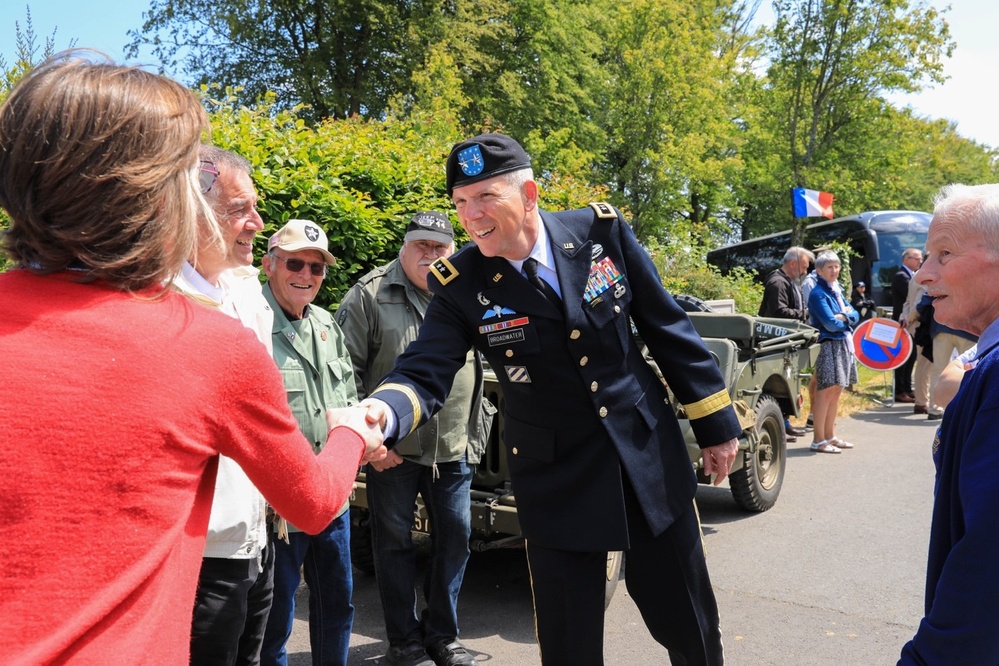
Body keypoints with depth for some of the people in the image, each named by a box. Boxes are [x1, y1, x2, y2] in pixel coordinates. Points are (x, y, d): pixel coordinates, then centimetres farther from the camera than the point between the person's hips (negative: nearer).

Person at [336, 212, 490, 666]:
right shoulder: (369, 295, -5)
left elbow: (492, 359, 16)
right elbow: (348, 370, -6)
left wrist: (474, 434, 13)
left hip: (454, 447, 4)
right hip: (391, 448, -3)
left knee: (455, 537, 11)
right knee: (395, 540, 8)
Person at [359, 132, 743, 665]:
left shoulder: (602, 232, -8)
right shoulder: (459, 286, -10)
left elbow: (668, 330, 0)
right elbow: (425, 373, -18)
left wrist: (716, 424, 3)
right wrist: (382, 411, -42)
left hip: (650, 456, 2)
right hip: (556, 481, -1)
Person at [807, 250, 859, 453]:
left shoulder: (836, 291, 17)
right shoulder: (818, 293, -9)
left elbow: (855, 315, 13)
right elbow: (831, 324, -18)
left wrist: (844, 316, -9)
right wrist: (846, 319, 1)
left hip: (843, 345, 9)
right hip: (828, 345, -9)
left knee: (836, 391, 12)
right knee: (826, 391, -9)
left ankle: (830, 436, 20)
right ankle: (818, 440, -6)